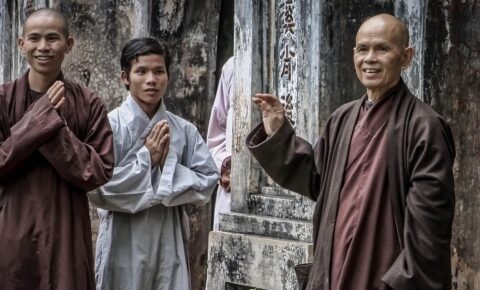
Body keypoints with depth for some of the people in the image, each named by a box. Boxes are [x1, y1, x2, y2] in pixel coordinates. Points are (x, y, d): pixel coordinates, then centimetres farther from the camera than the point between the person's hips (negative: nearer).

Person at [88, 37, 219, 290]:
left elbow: (207, 183, 1)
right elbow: (98, 189, -15)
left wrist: (168, 166, -12)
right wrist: (147, 160, -13)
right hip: (124, 243, -3)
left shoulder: (184, 131, 3)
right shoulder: (110, 126, -8)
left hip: (169, 242, 3)